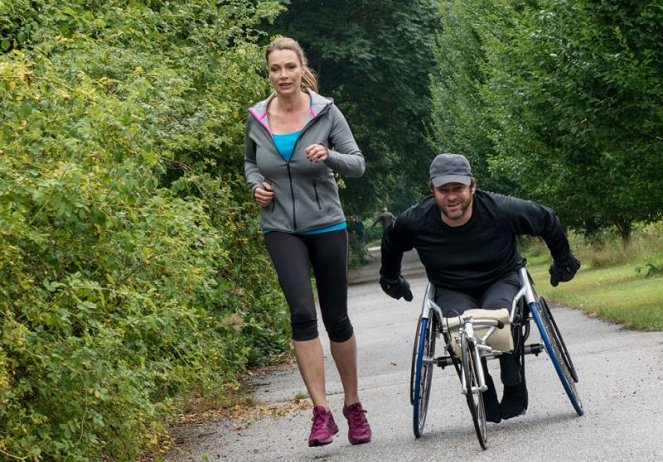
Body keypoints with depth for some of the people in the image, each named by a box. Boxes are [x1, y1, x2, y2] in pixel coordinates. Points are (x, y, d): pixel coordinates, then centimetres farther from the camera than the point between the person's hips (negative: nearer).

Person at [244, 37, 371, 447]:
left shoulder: (326, 112, -7)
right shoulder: (257, 119, 0)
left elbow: (358, 164, -7)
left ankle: (353, 405, 26)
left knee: (336, 317, 7)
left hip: (326, 225, -1)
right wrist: (256, 184, -3)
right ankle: (322, 414, -16)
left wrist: (329, 156, -27)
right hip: (282, 230, 1)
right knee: (302, 313, -16)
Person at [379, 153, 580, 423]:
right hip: (452, 292, 1)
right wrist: (390, 278, 26)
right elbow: (391, 242, 13)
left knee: (498, 311, -37)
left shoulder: (501, 210, -18)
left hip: (501, 282, -1)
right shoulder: (417, 221, -13)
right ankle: (486, 400, -21)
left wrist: (563, 262, 15)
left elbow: (547, 221, 2)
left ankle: (514, 391, -18)